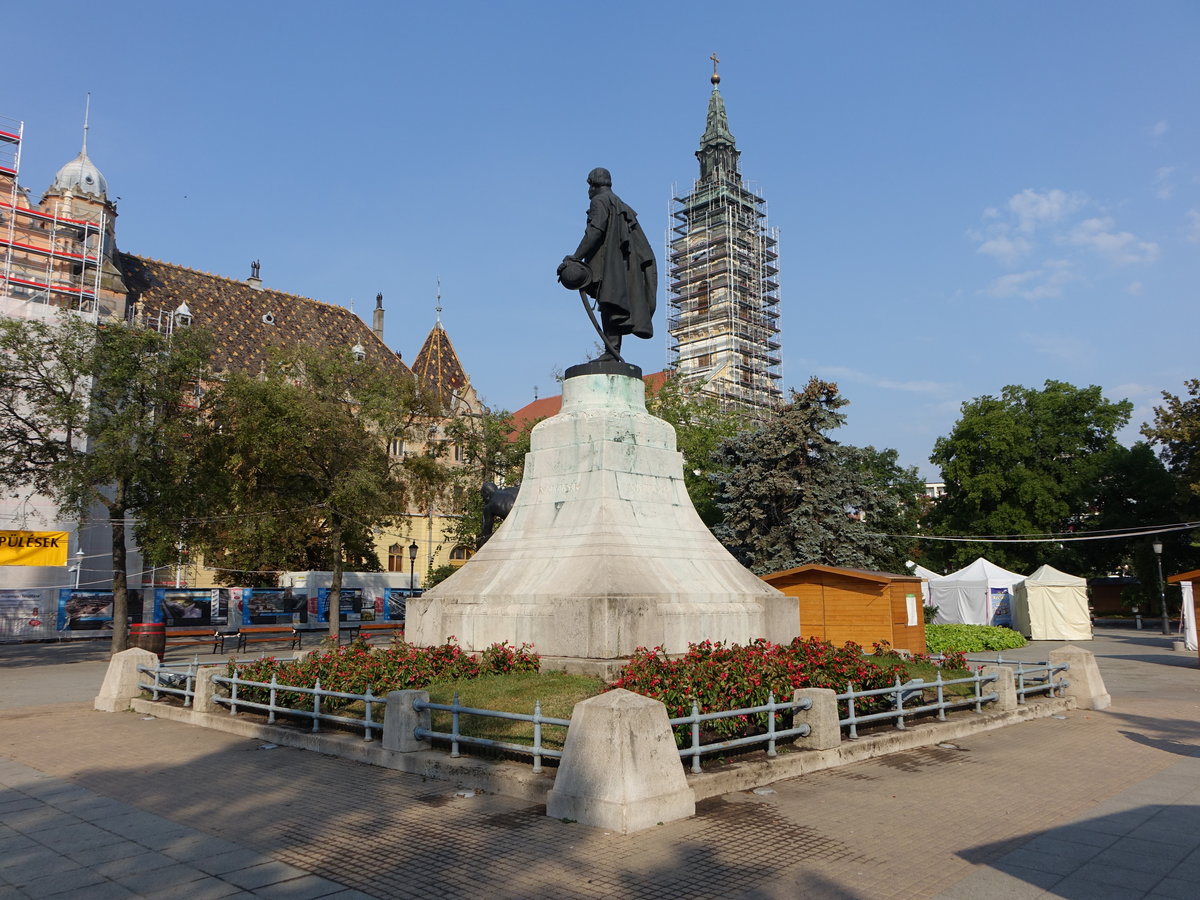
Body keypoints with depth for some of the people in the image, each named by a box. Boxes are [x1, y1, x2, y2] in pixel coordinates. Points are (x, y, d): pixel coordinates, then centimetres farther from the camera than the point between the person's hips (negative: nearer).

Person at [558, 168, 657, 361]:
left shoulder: (600, 201, 0)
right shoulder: (622, 206, 27)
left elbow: (595, 231, -17)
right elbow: (642, 245, 22)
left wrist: (575, 257, -21)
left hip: (608, 262, -9)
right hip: (623, 263, 9)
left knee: (610, 307, -16)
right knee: (615, 309, 4)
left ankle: (612, 350, -25)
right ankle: (614, 352, -2)